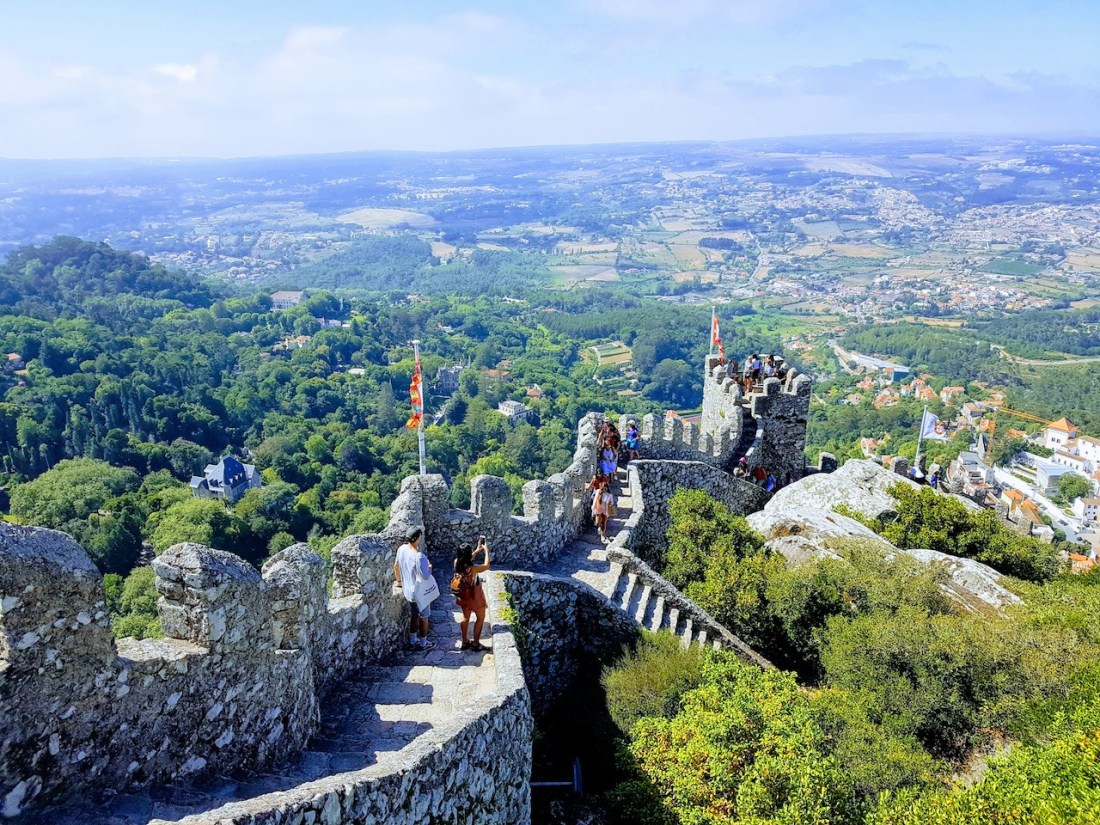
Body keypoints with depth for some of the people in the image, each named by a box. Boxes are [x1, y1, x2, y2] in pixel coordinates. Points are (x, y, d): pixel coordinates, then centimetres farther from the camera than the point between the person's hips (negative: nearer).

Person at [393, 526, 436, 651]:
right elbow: (426, 576, -26)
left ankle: (413, 640, 36)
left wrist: (399, 580, 22)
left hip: (408, 590, 7)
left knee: (414, 615, 24)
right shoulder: (419, 556, -32)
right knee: (424, 617, 13)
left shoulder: (401, 549, -9)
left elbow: (396, 566, 6)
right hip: (420, 592, -7)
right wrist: (429, 567, -5)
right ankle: (423, 643, 26)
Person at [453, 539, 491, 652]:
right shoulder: (472, 569, -36)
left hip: (463, 595, 6)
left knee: (465, 617, 24)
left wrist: (477, 550, 4)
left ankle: (465, 642, 35)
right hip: (474, 595, -6)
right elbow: (486, 566, -18)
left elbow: (467, 560, 6)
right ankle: (476, 644, 24)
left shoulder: (457, 562, -18)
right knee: (480, 618, 16)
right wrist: (486, 550, -10)